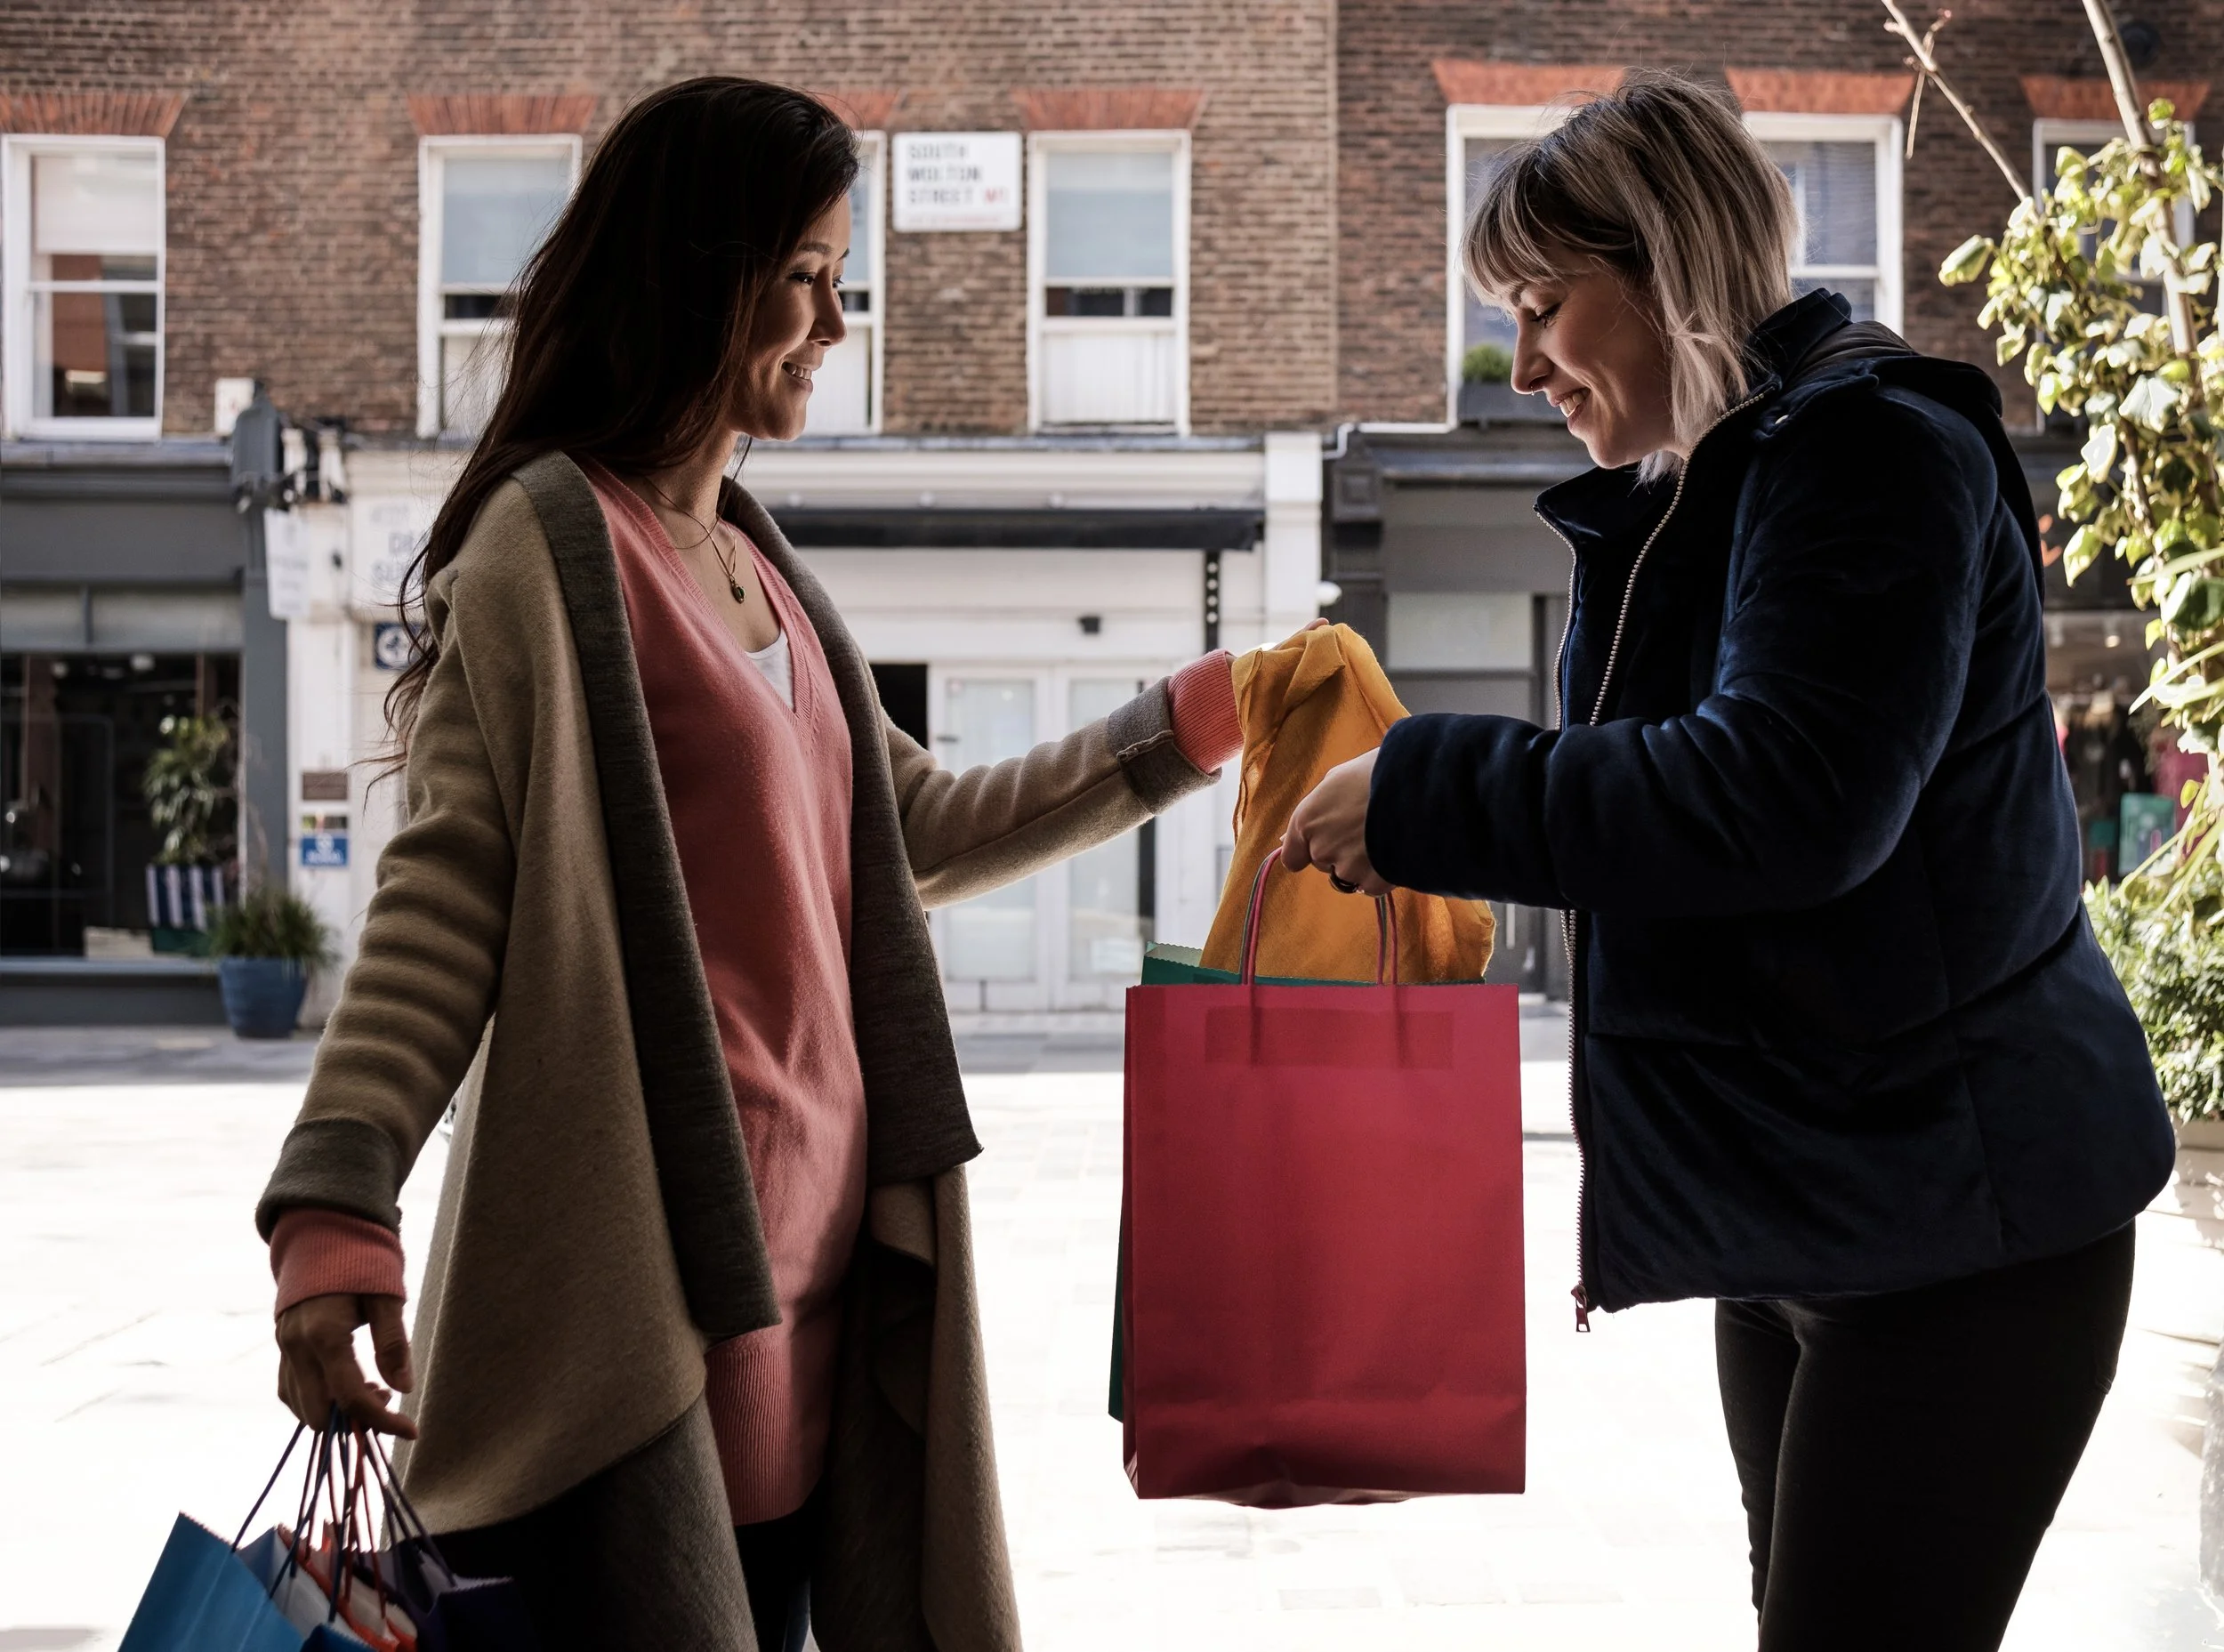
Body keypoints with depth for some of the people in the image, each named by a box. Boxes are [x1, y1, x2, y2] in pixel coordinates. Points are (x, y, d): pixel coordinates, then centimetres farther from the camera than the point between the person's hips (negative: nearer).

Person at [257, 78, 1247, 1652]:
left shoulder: (759, 565, 17)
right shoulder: (551, 543, -7)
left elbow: (922, 830, 25)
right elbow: (446, 891, -13)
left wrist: (1195, 719, 25)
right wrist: (334, 1209, -22)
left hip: (807, 1246, 8)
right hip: (639, 1267, -8)